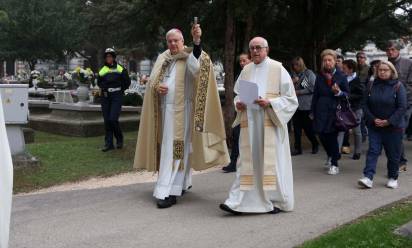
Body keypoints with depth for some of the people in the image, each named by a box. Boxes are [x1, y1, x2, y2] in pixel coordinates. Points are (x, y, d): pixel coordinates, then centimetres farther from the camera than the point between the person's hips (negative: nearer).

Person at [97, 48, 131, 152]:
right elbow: (99, 82, 24)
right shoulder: (102, 70, 12)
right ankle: (109, 144, 12)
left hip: (116, 97, -4)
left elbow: (127, 82, 5)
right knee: (106, 121, 4)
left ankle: (119, 139, 10)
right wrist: (103, 89, 7)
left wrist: (120, 90, -1)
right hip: (105, 97, 4)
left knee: (113, 119, -14)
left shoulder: (120, 69, 2)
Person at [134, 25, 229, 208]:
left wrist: (196, 40, -43)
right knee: (172, 148, 13)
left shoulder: (189, 57, -4)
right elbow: (152, 80, 12)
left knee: (175, 149, -8)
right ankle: (184, 183, 29)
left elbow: (197, 64, -28)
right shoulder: (162, 58, 14)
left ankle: (170, 192, -7)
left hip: (181, 110, -6)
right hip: (164, 110, 6)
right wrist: (157, 87, -12)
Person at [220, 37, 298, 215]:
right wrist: (238, 103, -2)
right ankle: (238, 202, 0)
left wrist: (269, 103, -16)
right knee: (247, 161, 2)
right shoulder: (246, 70, 11)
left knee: (271, 160, 2)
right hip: (249, 124, 4)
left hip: (270, 124, -4)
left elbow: (290, 99, -2)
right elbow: (238, 94, 20)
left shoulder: (278, 69, -2)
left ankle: (277, 201, 17)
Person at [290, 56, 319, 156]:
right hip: (295, 105, 4)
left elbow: (313, 88, -11)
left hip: (307, 105, -4)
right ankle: (297, 148, 11)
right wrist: (292, 82, -7)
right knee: (296, 127, 4)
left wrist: (299, 92, -9)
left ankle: (315, 145, 26)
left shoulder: (309, 74, -3)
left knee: (308, 127, 3)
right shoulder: (293, 75, 11)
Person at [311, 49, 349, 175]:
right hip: (321, 111, 3)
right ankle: (331, 156, 32)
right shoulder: (320, 76, 8)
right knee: (322, 135, 3)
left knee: (332, 136, -2)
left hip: (335, 110, -3)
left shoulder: (341, 76, 0)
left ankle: (334, 164, 11)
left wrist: (338, 92, -16)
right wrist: (313, 111, 10)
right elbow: (315, 94, 11)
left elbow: (347, 94, 4)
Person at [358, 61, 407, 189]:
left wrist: (389, 121, -16)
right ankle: (368, 178, -9)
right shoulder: (372, 86, 3)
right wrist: (373, 119, -9)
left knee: (393, 154, 7)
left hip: (393, 127, -2)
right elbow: (366, 105, 5)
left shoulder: (398, 86, -6)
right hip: (374, 126, 2)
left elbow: (402, 107, -10)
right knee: (373, 151, -4)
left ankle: (393, 178, 23)